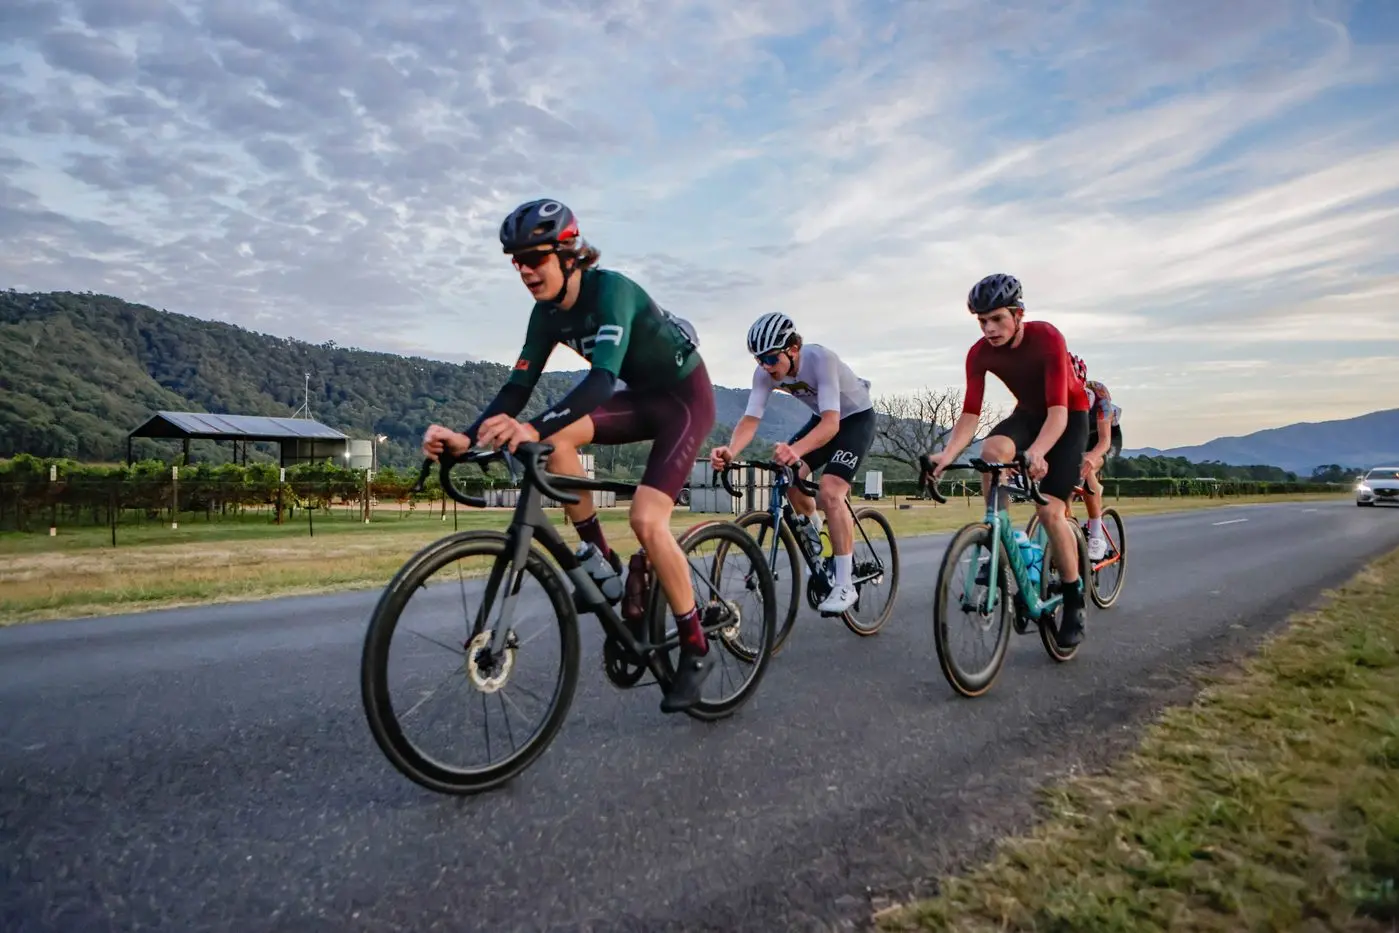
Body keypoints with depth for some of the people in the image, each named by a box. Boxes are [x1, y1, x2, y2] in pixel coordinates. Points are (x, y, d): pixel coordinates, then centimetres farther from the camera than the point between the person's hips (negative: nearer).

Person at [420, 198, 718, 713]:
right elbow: (518, 387, -10)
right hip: (640, 396, 7)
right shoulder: (547, 313, -5)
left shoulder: (611, 290, -28)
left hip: (685, 396, -7)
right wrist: (467, 437, -26)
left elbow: (603, 377, -42)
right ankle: (599, 557, -4)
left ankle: (696, 648, -4)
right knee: (554, 438, -19)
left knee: (645, 519, -22)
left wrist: (532, 429, -56)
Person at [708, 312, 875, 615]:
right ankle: (815, 536, 19)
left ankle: (844, 586, -16)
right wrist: (730, 450, -50)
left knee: (830, 491, -24)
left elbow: (831, 424, -45)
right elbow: (750, 419, -29)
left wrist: (795, 450, -64)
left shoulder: (821, 358, -37)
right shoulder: (765, 372, -21)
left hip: (856, 418, -6)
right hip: (823, 418, 6)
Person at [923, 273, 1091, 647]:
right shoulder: (980, 353, -19)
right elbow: (970, 414, -24)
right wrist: (947, 455, -42)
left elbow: (1058, 409, -39)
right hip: (1028, 413, 4)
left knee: (1050, 511, -15)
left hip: (1069, 417, -3)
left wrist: (1037, 453, -58)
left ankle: (1074, 604, 5)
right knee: (991, 451, -31)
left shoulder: (1047, 338, -31)